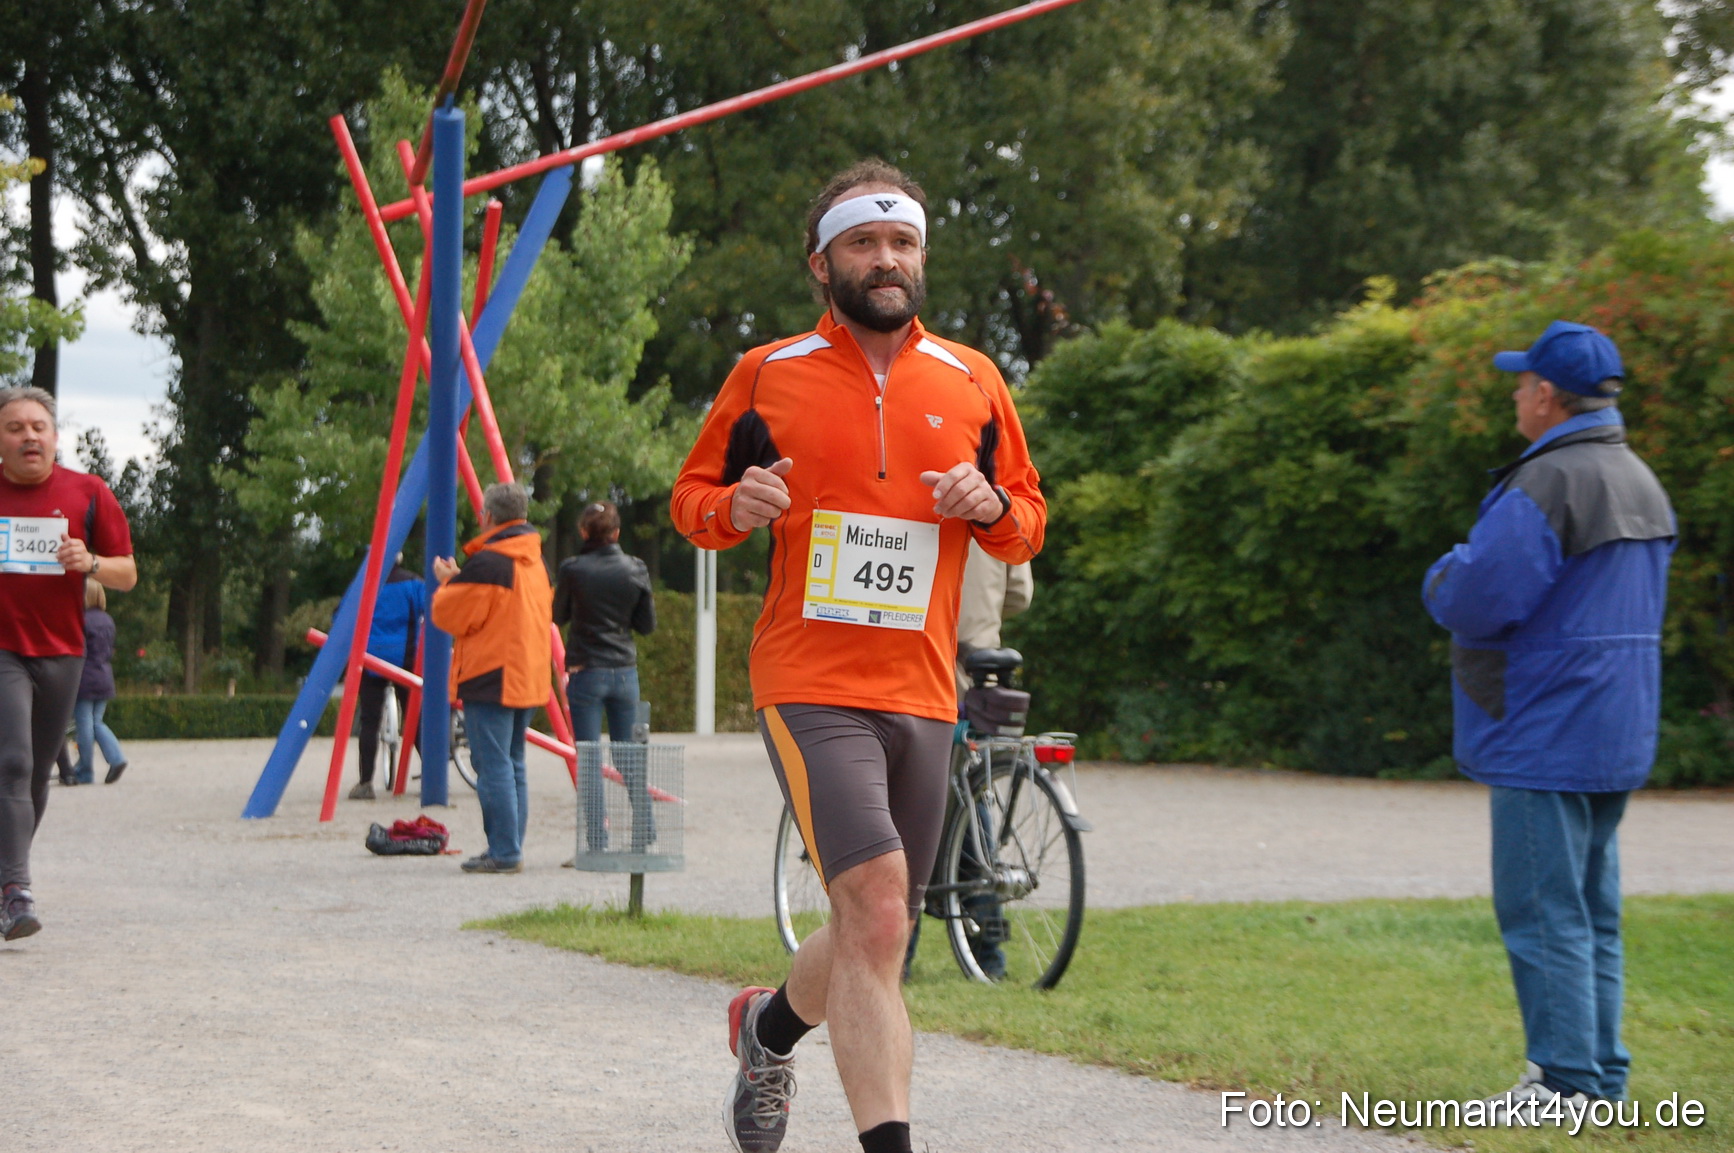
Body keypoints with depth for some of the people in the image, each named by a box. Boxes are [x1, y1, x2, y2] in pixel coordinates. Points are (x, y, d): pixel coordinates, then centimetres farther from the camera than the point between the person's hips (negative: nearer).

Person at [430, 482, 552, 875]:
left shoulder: (486, 563, -15)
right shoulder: (536, 562, 13)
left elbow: (450, 615, -12)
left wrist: (447, 582, 9)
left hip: (491, 680, -9)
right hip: (528, 678, 9)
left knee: (493, 766, -7)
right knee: (513, 765, 13)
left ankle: (504, 852, -9)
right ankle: (510, 850, 15)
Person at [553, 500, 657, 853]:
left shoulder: (572, 569, -9)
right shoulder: (635, 569, 0)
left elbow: (558, 616, 5)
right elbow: (647, 625, 6)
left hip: (585, 672, -3)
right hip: (624, 671, 3)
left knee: (588, 758, 1)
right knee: (629, 754, 14)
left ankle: (596, 841, -3)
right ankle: (645, 831, 15)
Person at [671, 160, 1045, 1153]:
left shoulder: (972, 382, 10)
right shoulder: (768, 376, 2)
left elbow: (1029, 521, 17)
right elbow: (692, 494, 11)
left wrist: (990, 506, -6)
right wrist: (735, 506, -11)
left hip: (924, 695, 4)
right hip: (810, 688, -4)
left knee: (876, 936, 14)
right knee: (876, 909, -23)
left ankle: (771, 1027, 45)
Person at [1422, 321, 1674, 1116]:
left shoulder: (1547, 484, -18)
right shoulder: (1641, 481, 13)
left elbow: (1476, 601, -22)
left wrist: (1444, 576, 1)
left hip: (1545, 737, -9)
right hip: (1617, 740, 9)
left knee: (1543, 912, -5)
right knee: (1592, 910, 14)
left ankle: (1567, 1080, -4)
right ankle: (1600, 1073, 18)